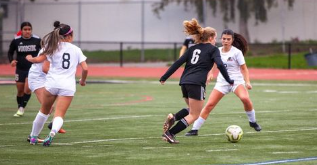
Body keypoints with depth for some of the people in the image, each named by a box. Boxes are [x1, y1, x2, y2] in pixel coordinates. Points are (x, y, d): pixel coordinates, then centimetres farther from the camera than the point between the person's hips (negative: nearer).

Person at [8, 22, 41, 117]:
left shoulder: (37, 40, -7)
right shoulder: (16, 41, -5)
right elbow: (10, 52, 8)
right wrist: (11, 60, -10)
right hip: (20, 69, 2)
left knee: (27, 89, -17)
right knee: (20, 91, 8)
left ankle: (22, 108, -5)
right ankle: (19, 109, 26)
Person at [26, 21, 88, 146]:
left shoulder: (54, 47, 5)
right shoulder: (76, 50, 8)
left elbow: (39, 59, -2)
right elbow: (85, 68, 3)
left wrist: (29, 58, 20)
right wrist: (83, 80, 21)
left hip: (52, 83, 1)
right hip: (68, 86, -1)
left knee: (44, 111, 20)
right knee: (60, 115, -6)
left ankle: (33, 137, 29)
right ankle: (53, 132, -36)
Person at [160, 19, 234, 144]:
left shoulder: (193, 48, 21)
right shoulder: (213, 49, 7)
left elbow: (178, 62, 13)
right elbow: (220, 65, -9)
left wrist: (165, 77, 12)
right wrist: (228, 80, -2)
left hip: (184, 82, 7)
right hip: (197, 84, -7)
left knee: (193, 110, 23)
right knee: (194, 115, 0)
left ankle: (173, 118, -4)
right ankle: (169, 133, -13)